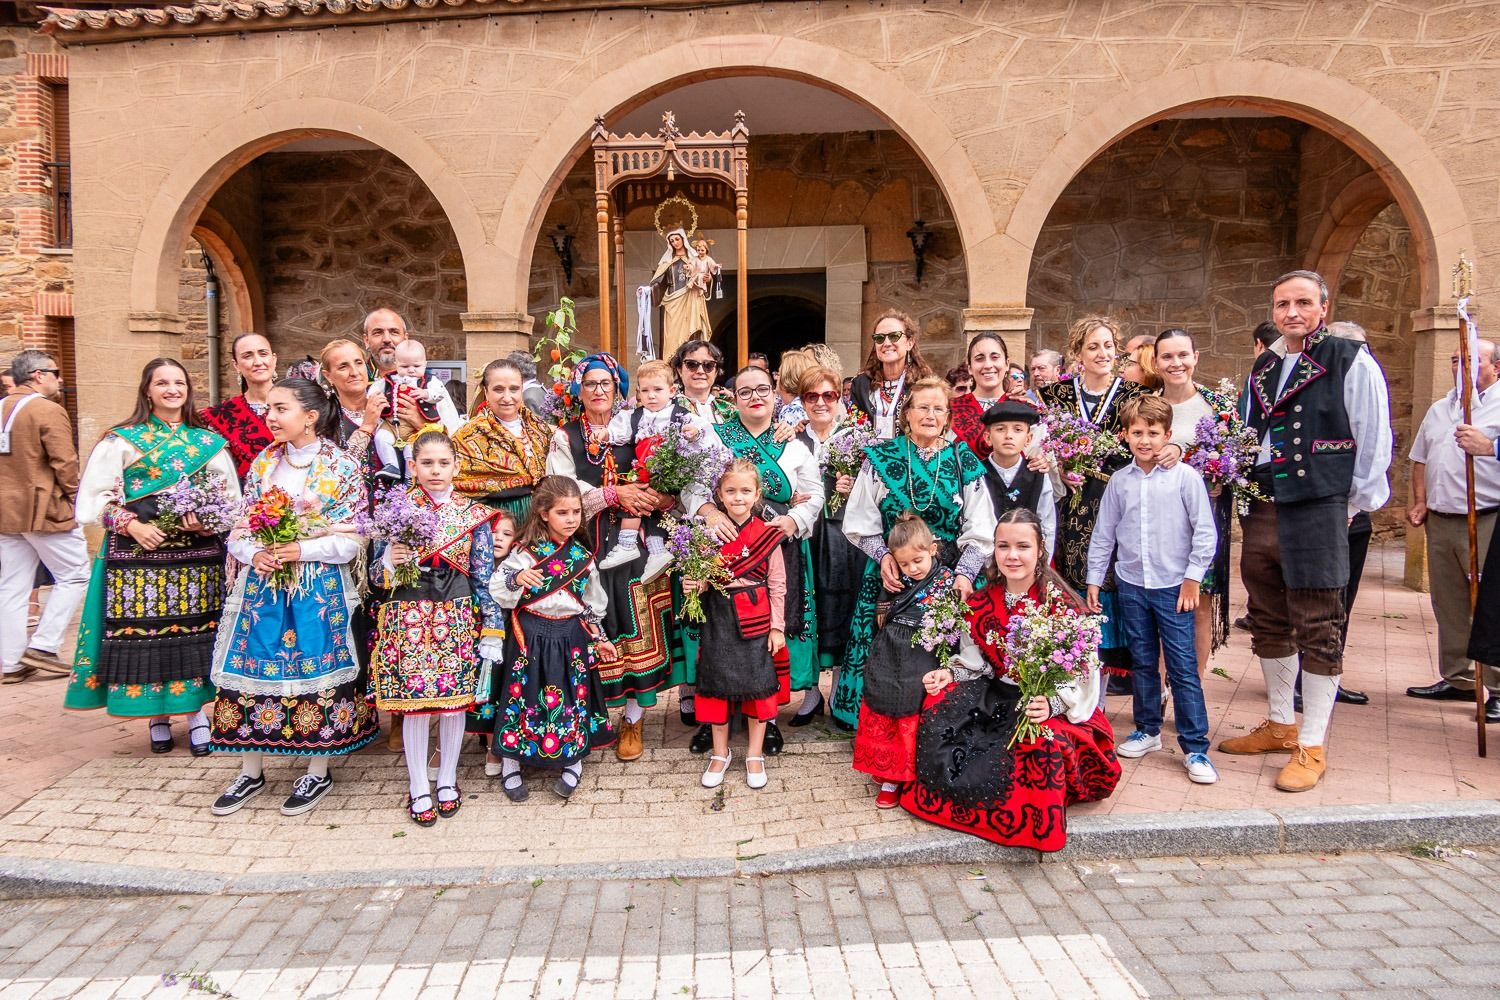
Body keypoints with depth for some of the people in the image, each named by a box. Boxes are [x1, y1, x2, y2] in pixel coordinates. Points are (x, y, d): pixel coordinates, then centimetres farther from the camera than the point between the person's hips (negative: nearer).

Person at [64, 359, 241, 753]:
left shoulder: (208, 442, 10)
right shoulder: (121, 440, 4)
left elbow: (231, 495, 8)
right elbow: (95, 498, 1)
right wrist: (131, 524, -13)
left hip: (197, 552, 1)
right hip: (138, 554, -1)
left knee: (194, 631, 2)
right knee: (144, 631, 0)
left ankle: (196, 711, 13)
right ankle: (156, 716, 15)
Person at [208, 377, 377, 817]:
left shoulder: (343, 467, -5)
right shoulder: (263, 463, 8)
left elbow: (350, 540, -7)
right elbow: (240, 529, 9)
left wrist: (301, 550, -18)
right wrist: (254, 554, -11)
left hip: (319, 589, -4)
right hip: (262, 585, 4)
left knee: (315, 670, 2)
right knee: (253, 668, 6)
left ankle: (318, 772, 19)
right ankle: (251, 771, 23)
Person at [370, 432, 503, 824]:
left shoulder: (472, 514, 2)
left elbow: (484, 576, 2)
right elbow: (376, 573, 5)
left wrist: (491, 630, 0)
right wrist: (390, 562, -19)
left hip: (457, 618, 1)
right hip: (408, 619, -1)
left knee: (455, 700, 7)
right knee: (414, 703, 3)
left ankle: (447, 781, 27)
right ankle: (418, 788, 19)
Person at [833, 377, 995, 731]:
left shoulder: (965, 463, 4)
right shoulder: (881, 459, 3)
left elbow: (980, 531, 1)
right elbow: (860, 522, 2)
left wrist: (964, 573, -13)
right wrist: (883, 555, -13)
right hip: (891, 575, 0)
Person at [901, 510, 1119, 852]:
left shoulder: (1059, 604, -15)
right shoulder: (982, 602, 1)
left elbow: (1078, 674, -17)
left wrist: (1051, 703, -35)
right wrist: (950, 673, -11)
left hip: (1056, 703, -4)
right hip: (997, 694, 5)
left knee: (1042, 740, -36)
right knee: (939, 706, -19)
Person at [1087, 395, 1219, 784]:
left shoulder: (1185, 477, -6)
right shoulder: (1119, 481, 4)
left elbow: (1205, 532, -5)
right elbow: (1103, 534, 10)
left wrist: (1192, 578, -7)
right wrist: (1094, 580, 9)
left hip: (1174, 586, -3)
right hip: (1131, 585, 3)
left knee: (1183, 667, -2)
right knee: (1142, 663, 14)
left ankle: (1195, 747, 5)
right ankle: (1147, 730, 28)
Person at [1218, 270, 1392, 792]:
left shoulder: (1352, 363, -5)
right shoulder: (1263, 368, 14)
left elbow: (1375, 439, -4)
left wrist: (1355, 504, -1)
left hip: (1317, 514, -7)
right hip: (1262, 513, 7)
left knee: (1317, 629, -1)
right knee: (1269, 623, 15)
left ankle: (1312, 746, 9)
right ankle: (1280, 724, 30)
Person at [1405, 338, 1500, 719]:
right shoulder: (1439, 409, 19)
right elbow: (1421, 458, 21)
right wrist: (1420, 501, 12)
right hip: (1440, 521, 7)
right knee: (1449, 605, 12)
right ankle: (1457, 679, 22)